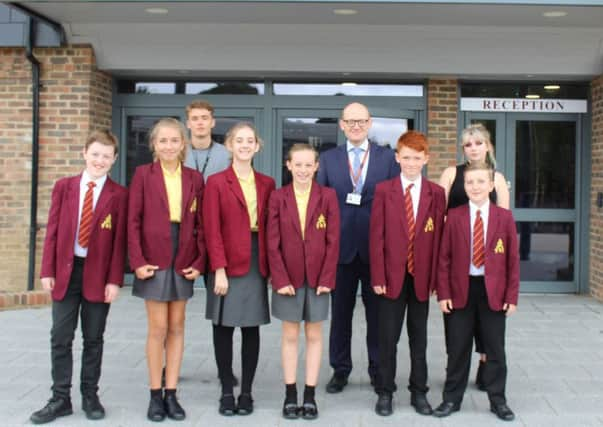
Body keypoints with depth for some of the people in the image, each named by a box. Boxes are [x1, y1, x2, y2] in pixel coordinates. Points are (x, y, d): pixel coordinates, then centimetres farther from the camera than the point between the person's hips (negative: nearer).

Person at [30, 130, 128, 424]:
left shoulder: (119, 195, -3)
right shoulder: (64, 187, 4)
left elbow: (120, 240, -5)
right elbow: (52, 231, 3)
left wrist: (115, 279, -9)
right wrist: (47, 270, -1)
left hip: (98, 274, -2)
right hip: (65, 271, 2)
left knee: (93, 339, 9)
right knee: (60, 339, 5)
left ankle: (90, 396, 23)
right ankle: (60, 399, 16)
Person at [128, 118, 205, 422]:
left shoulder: (194, 178, 6)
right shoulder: (143, 174, 0)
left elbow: (200, 223, 5)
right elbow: (133, 220, -3)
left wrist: (199, 261, -3)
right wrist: (137, 261, -10)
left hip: (183, 262, 3)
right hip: (154, 260, -3)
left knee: (177, 327, 8)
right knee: (158, 328, 0)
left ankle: (171, 394, 16)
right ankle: (155, 394, 12)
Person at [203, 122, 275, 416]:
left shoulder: (267, 184, 9)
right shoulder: (216, 182, -1)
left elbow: (271, 227, 9)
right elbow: (212, 230, -6)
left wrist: (272, 266, 1)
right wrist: (219, 269, -13)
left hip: (257, 263, 3)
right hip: (228, 263, -2)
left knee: (251, 328, 6)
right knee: (223, 328, 3)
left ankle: (246, 392, 16)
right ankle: (226, 392, 14)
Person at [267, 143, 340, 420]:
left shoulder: (328, 196, -2)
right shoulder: (278, 197, -1)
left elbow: (333, 241, -4)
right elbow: (273, 243, -3)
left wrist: (327, 278, -9)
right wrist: (280, 279, -10)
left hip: (318, 277, 0)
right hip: (288, 277, 0)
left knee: (314, 335, 8)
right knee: (290, 336, 8)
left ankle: (310, 395, 17)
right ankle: (290, 395, 17)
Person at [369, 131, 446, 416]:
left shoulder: (436, 193, 3)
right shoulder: (383, 190, -1)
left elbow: (438, 238, 1)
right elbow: (376, 236, -4)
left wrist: (435, 277, -4)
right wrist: (378, 277, -9)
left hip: (421, 277, 1)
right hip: (392, 276, -1)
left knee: (419, 338, 11)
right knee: (387, 337, 6)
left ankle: (419, 392, 23)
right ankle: (385, 392, 18)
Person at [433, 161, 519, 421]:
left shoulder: (504, 217, 0)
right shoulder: (454, 216, -1)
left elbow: (513, 259, 1)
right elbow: (444, 258, -1)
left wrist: (512, 296, -3)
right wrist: (443, 293, -6)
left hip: (493, 292, 0)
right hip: (460, 290, 0)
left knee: (495, 349, 8)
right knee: (457, 348, 8)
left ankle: (497, 400, 21)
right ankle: (452, 398, 21)